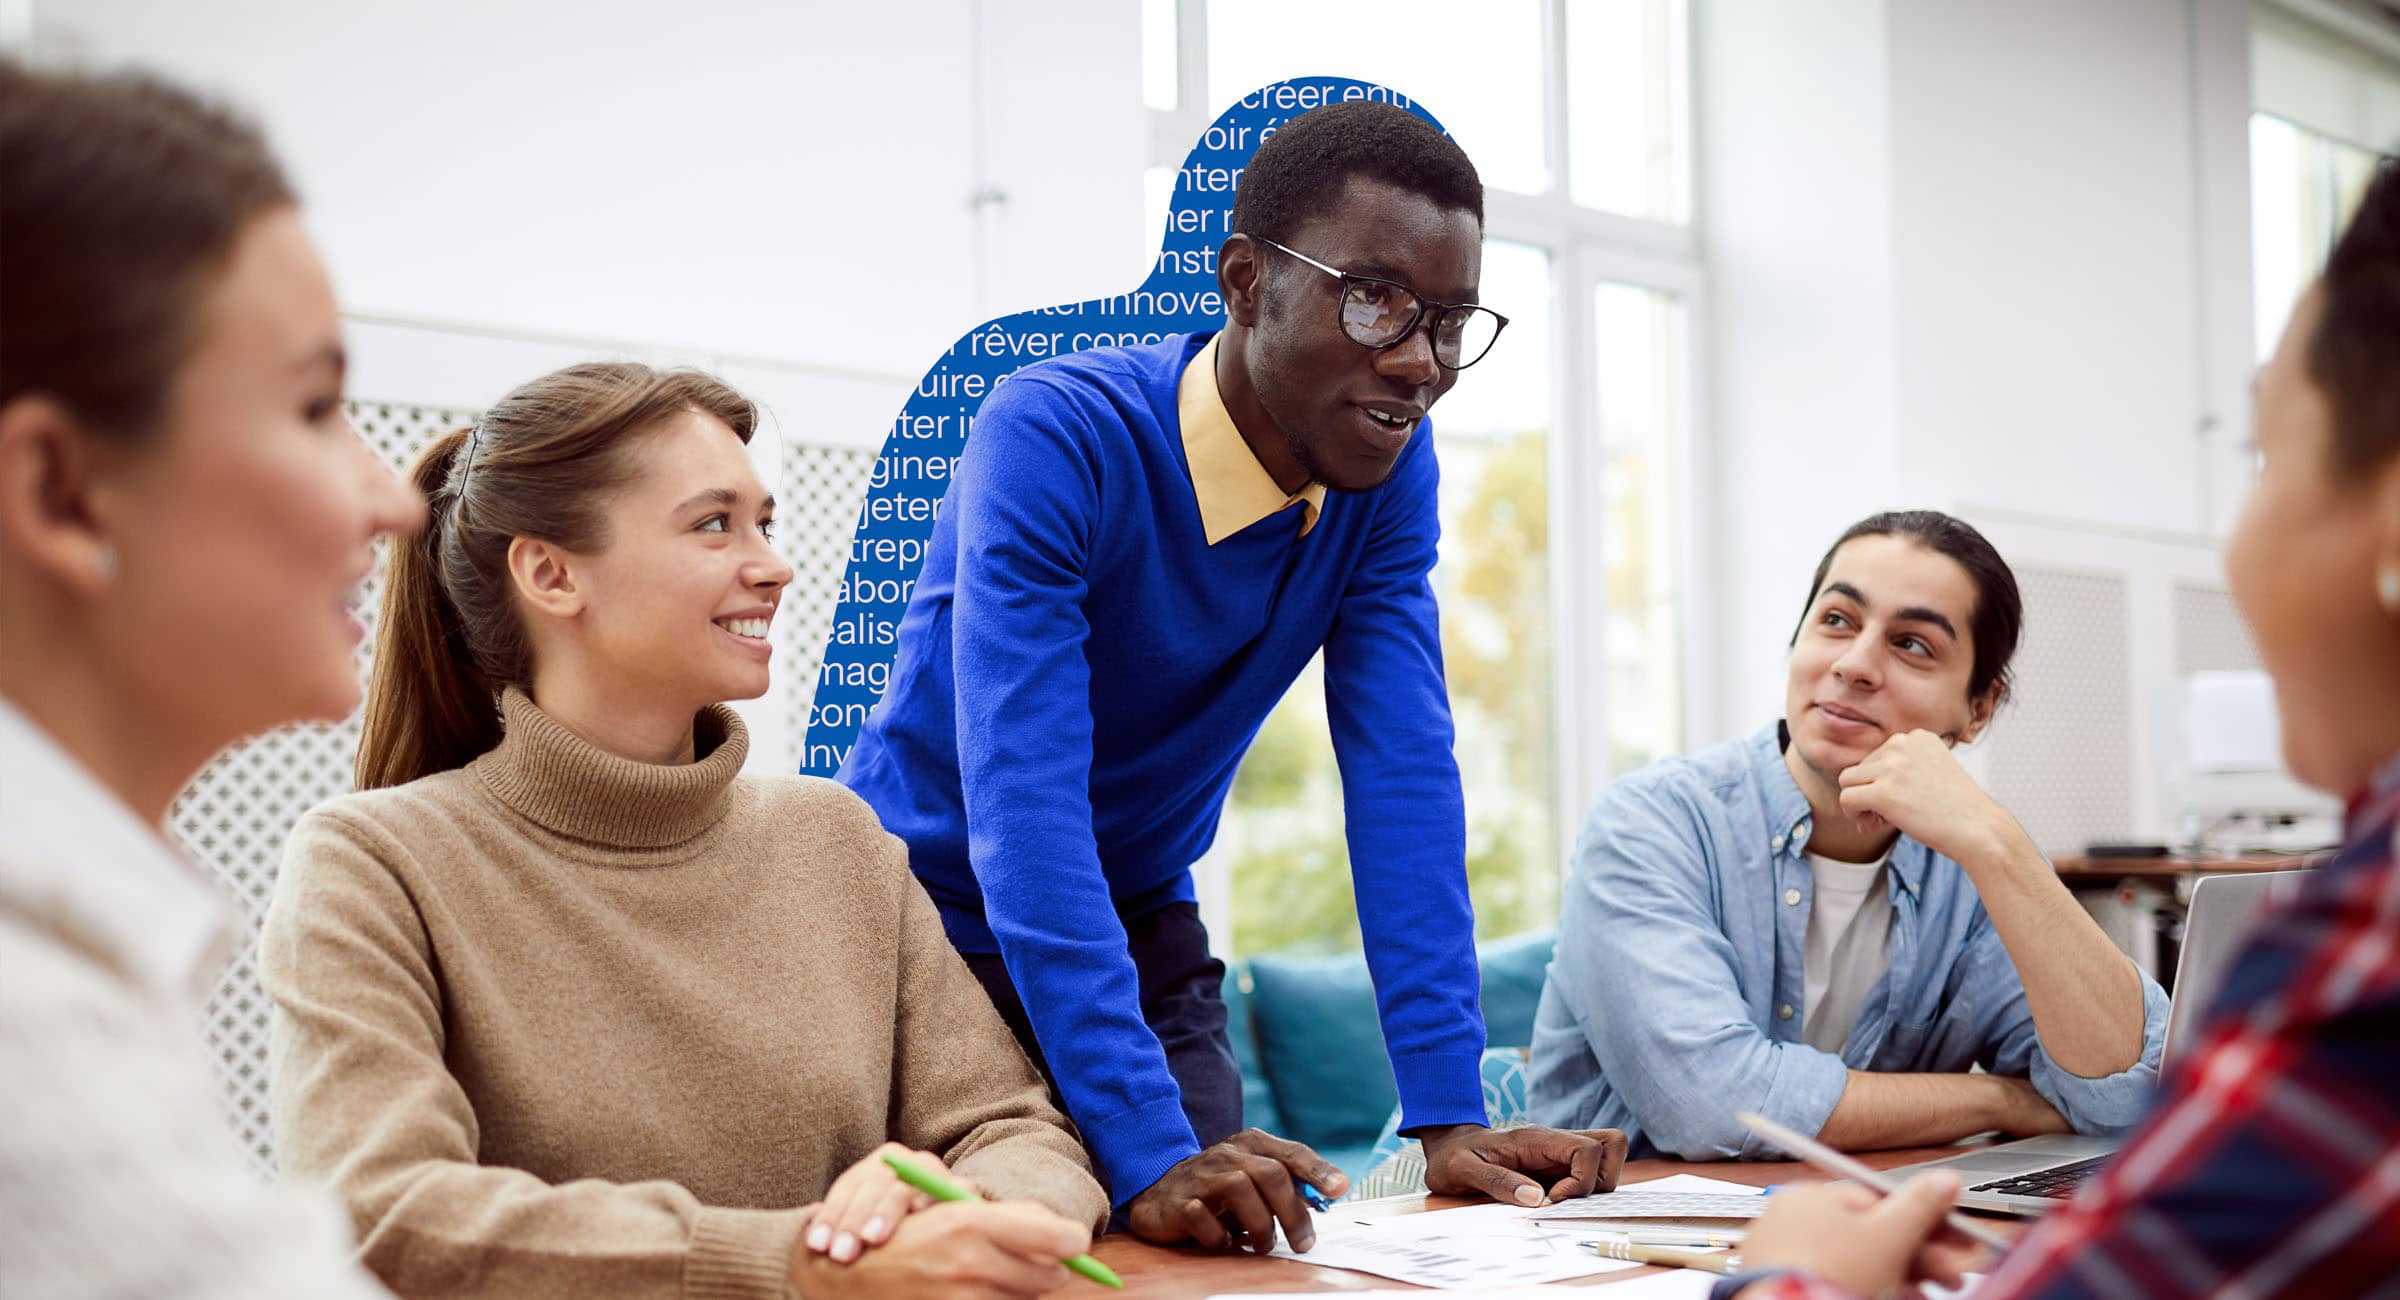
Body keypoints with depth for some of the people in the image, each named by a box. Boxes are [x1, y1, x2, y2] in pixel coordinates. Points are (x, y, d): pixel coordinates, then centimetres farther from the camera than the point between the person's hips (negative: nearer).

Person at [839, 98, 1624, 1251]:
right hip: (936, 929, -5)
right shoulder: (1057, 438, -28)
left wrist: (1449, 1115, -23)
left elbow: (1402, 775, -14)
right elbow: (1024, 807, -36)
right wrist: (1146, 1149, -44)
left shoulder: (1391, 465, -9)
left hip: (1143, 941, 5)